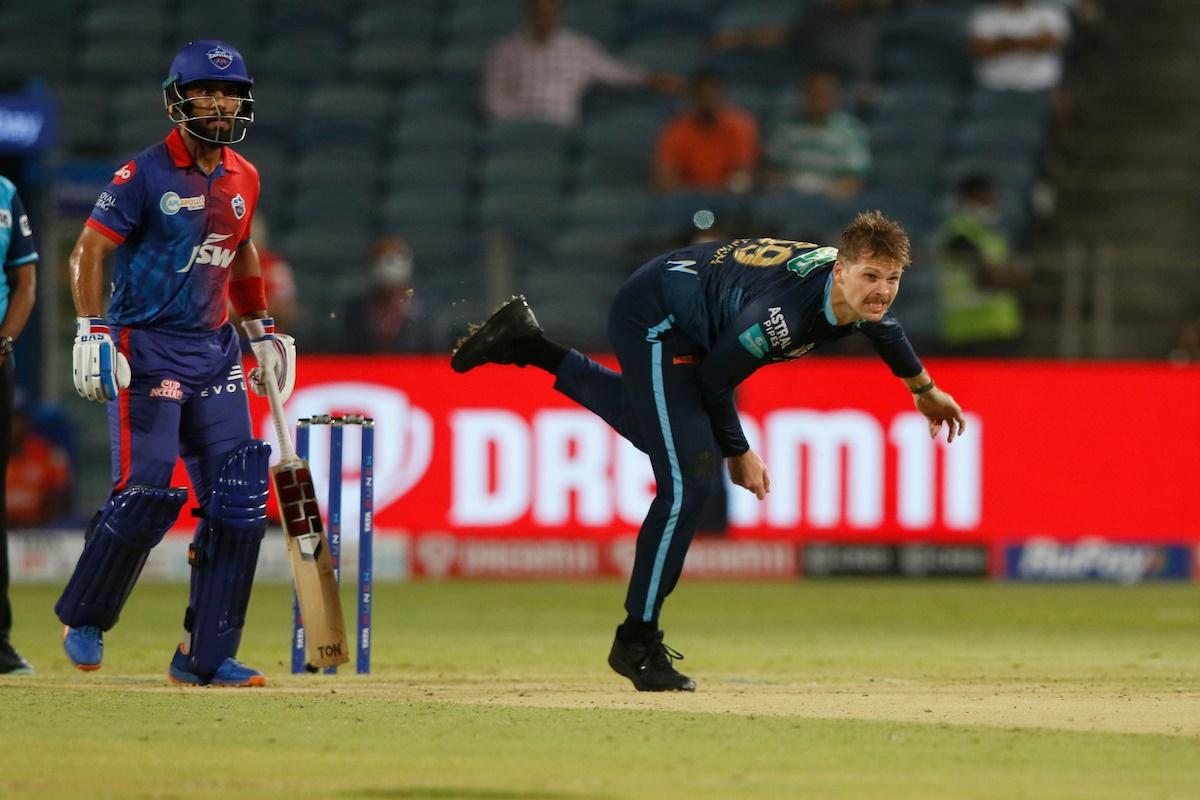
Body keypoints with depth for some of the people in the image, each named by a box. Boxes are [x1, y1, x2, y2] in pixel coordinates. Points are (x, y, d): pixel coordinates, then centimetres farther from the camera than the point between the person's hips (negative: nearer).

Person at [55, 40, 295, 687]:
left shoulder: (243, 179, 11)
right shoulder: (145, 174, -9)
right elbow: (88, 252, -10)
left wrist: (262, 329, 22)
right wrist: (93, 333, -20)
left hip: (215, 350, 7)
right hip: (147, 350, -7)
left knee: (238, 500, -1)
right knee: (145, 494, -13)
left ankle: (204, 655, 4)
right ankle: (82, 622, 9)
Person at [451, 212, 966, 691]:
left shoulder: (864, 296, -15)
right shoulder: (784, 312, -39)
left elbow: (883, 326, 13)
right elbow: (715, 379, -23)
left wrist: (924, 389, 29)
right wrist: (739, 455, -8)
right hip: (656, 319, -9)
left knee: (654, 426, 33)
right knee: (688, 479, -16)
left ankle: (527, 344, 42)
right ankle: (636, 642, -7)